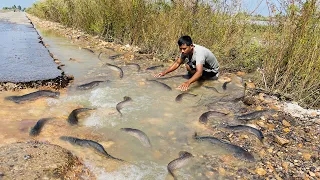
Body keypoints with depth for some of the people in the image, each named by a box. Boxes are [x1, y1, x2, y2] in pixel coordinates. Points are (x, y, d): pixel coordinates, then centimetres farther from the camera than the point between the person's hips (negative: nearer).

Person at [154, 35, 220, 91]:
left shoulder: (199, 52, -38)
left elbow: (199, 72, -50)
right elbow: (177, 63, -5)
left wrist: (188, 82, -66)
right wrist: (164, 72, -16)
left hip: (213, 72, -8)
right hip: (203, 66, 8)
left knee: (189, 66, -27)